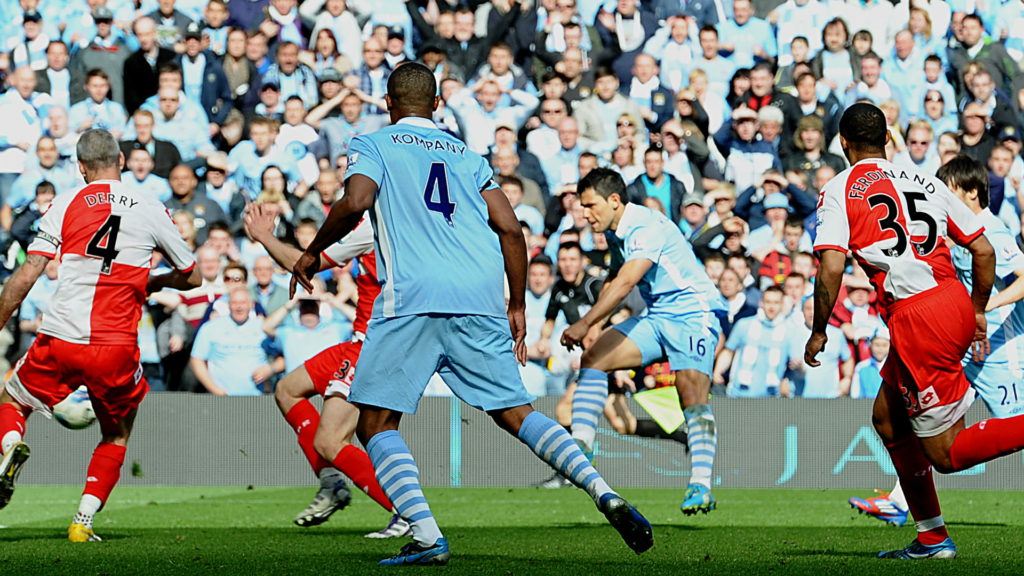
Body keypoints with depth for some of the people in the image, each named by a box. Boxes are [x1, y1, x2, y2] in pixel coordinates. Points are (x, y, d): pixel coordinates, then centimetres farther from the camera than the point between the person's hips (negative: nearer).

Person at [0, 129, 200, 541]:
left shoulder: (65, 206, 2)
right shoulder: (150, 210, 5)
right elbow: (191, 277, 16)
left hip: (59, 342, 0)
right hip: (117, 349, 0)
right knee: (117, 436, 23)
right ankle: (84, 520, 8)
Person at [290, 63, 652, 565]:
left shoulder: (373, 146, 12)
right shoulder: (468, 156, 24)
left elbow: (354, 202, -8)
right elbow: (510, 230, 15)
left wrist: (313, 253, 7)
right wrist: (517, 307, 21)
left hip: (412, 297, -4)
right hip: (481, 298, 4)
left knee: (376, 424, 2)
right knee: (516, 413, 11)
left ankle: (427, 536, -16)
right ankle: (604, 494, -8)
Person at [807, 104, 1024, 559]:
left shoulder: (840, 191, 1)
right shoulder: (926, 182, 17)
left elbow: (831, 269, -11)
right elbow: (984, 251, 15)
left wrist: (818, 333, 2)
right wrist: (977, 312, 28)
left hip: (917, 318, -7)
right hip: (954, 302, 7)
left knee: (946, 453, 0)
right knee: (887, 418, 23)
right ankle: (931, 538, 24)